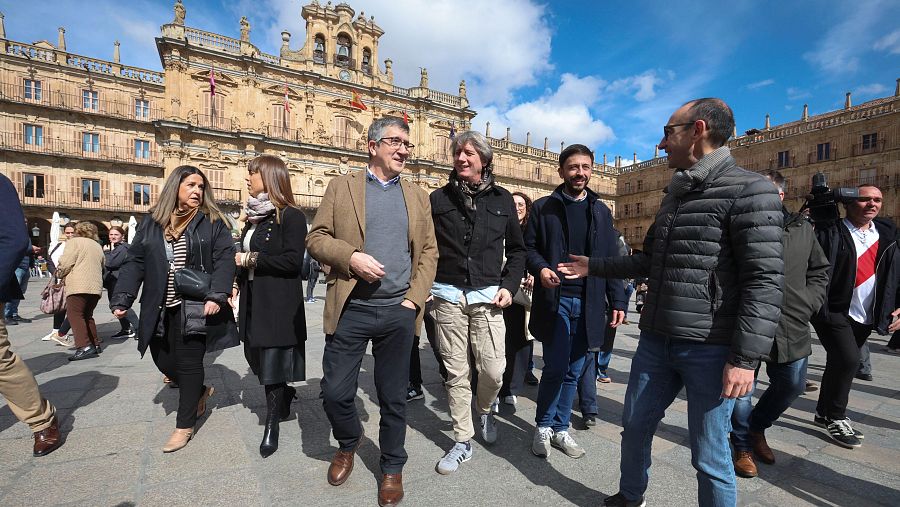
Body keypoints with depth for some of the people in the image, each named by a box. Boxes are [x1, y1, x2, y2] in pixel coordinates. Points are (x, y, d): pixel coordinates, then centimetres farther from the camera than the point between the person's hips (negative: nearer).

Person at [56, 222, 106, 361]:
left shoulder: (74, 241, 1)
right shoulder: (98, 246, 22)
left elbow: (65, 263, -4)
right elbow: (102, 265, 24)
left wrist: (60, 274, 13)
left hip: (79, 285, -7)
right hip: (96, 286, 7)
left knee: (75, 315, -7)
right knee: (87, 315, 15)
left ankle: (84, 346, -17)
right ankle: (95, 344, 14)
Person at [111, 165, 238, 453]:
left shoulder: (212, 222, -2)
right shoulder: (152, 223, 9)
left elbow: (225, 260, -10)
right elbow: (134, 263, 8)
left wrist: (216, 295, -21)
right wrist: (121, 299, -1)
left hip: (193, 307, -4)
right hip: (161, 310, 5)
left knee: (189, 363, 2)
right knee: (164, 360, 12)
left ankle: (185, 426, 19)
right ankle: (200, 391, 39)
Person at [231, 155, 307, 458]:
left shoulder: (290, 216, -12)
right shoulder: (254, 215, 13)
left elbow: (293, 261, -20)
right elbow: (247, 257, 19)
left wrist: (251, 259, -14)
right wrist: (238, 282, 6)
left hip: (279, 303, -8)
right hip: (253, 299, 8)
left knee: (272, 362, 1)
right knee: (257, 356, 15)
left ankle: (272, 426, 18)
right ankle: (285, 397, 39)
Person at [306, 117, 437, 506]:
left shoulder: (418, 196, 11)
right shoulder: (342, 186, 6)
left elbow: (428, 252, 8)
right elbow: (316, 238, 1)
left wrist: (415, 299, -3)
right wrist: (351, 256, -17)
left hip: (399, 313, 2)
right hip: (350, 309, -1)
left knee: (394, 397, 12)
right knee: (334, 392, 6)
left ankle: (392, 468, 35)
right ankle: (349, 442, 40)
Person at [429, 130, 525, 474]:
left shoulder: (502, 199, 8)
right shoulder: (439, 198, 5)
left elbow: (517, 249, 13)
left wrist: (509, 285, 0)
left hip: (488, 297, 1)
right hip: (447, 296, 0)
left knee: (493, 370, -1)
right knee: (456, 374, 6)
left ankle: (485, 411, 33)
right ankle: (463, 441, 24)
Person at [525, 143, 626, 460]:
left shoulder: (601, 211, 13)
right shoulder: (543, 207, 5)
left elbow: (611, 260, 11)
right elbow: (529, 247, 3)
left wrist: (617, 300, 5)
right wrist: (541, 268, -18)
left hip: (589, 303, 3)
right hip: (555, 300, -3)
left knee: (573, 372, 10)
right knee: (555, 369, -3)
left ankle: (560, 428, 27)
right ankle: (543, 427, 20)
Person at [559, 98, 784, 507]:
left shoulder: (749, 191, -9)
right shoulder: (675, 194, 15)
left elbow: (765, 281, -16)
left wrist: (745, 357, -19)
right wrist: (594, 266, 20)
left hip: (711, 349, -7)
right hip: (656, 341, 8)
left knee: (709, 456, 6)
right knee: (635, 425, 18)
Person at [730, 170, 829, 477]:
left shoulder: (802, 229, 7)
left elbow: (819, 273, 15)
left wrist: (806, 305, 2)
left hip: (792, 328, 5)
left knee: (792, 386, 16)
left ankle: (756, 427, 42)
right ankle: (743, 446, 25)